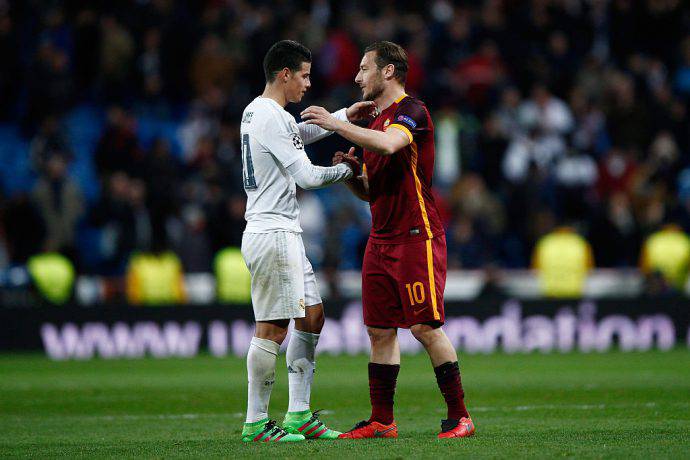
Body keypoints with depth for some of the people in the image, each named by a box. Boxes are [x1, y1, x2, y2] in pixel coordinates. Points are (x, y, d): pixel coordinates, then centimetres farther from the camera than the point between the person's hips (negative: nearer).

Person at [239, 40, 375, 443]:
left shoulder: (257, 112, 15)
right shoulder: (272, 118, -16)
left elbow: (300, 133, 35)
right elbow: (305, 176, -16)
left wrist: (345, 116, 26)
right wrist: (347, 170, 1)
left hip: (285, 235, 11)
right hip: (272, 234, -11)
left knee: (312, 317, 12)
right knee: (273, 329, -8)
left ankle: (299, 414, 14)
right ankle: (256, 423, -4)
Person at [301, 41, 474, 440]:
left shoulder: (411, 111, -8)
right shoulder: (376, 122, 19)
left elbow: (389, 144, -31)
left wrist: (336, 124, -26)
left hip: (417, 238, -9)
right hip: (381, 239, 9)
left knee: (425, 327, -10)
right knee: (380, 330, 6)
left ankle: (460, 417, -3)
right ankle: (381, 422, 10)